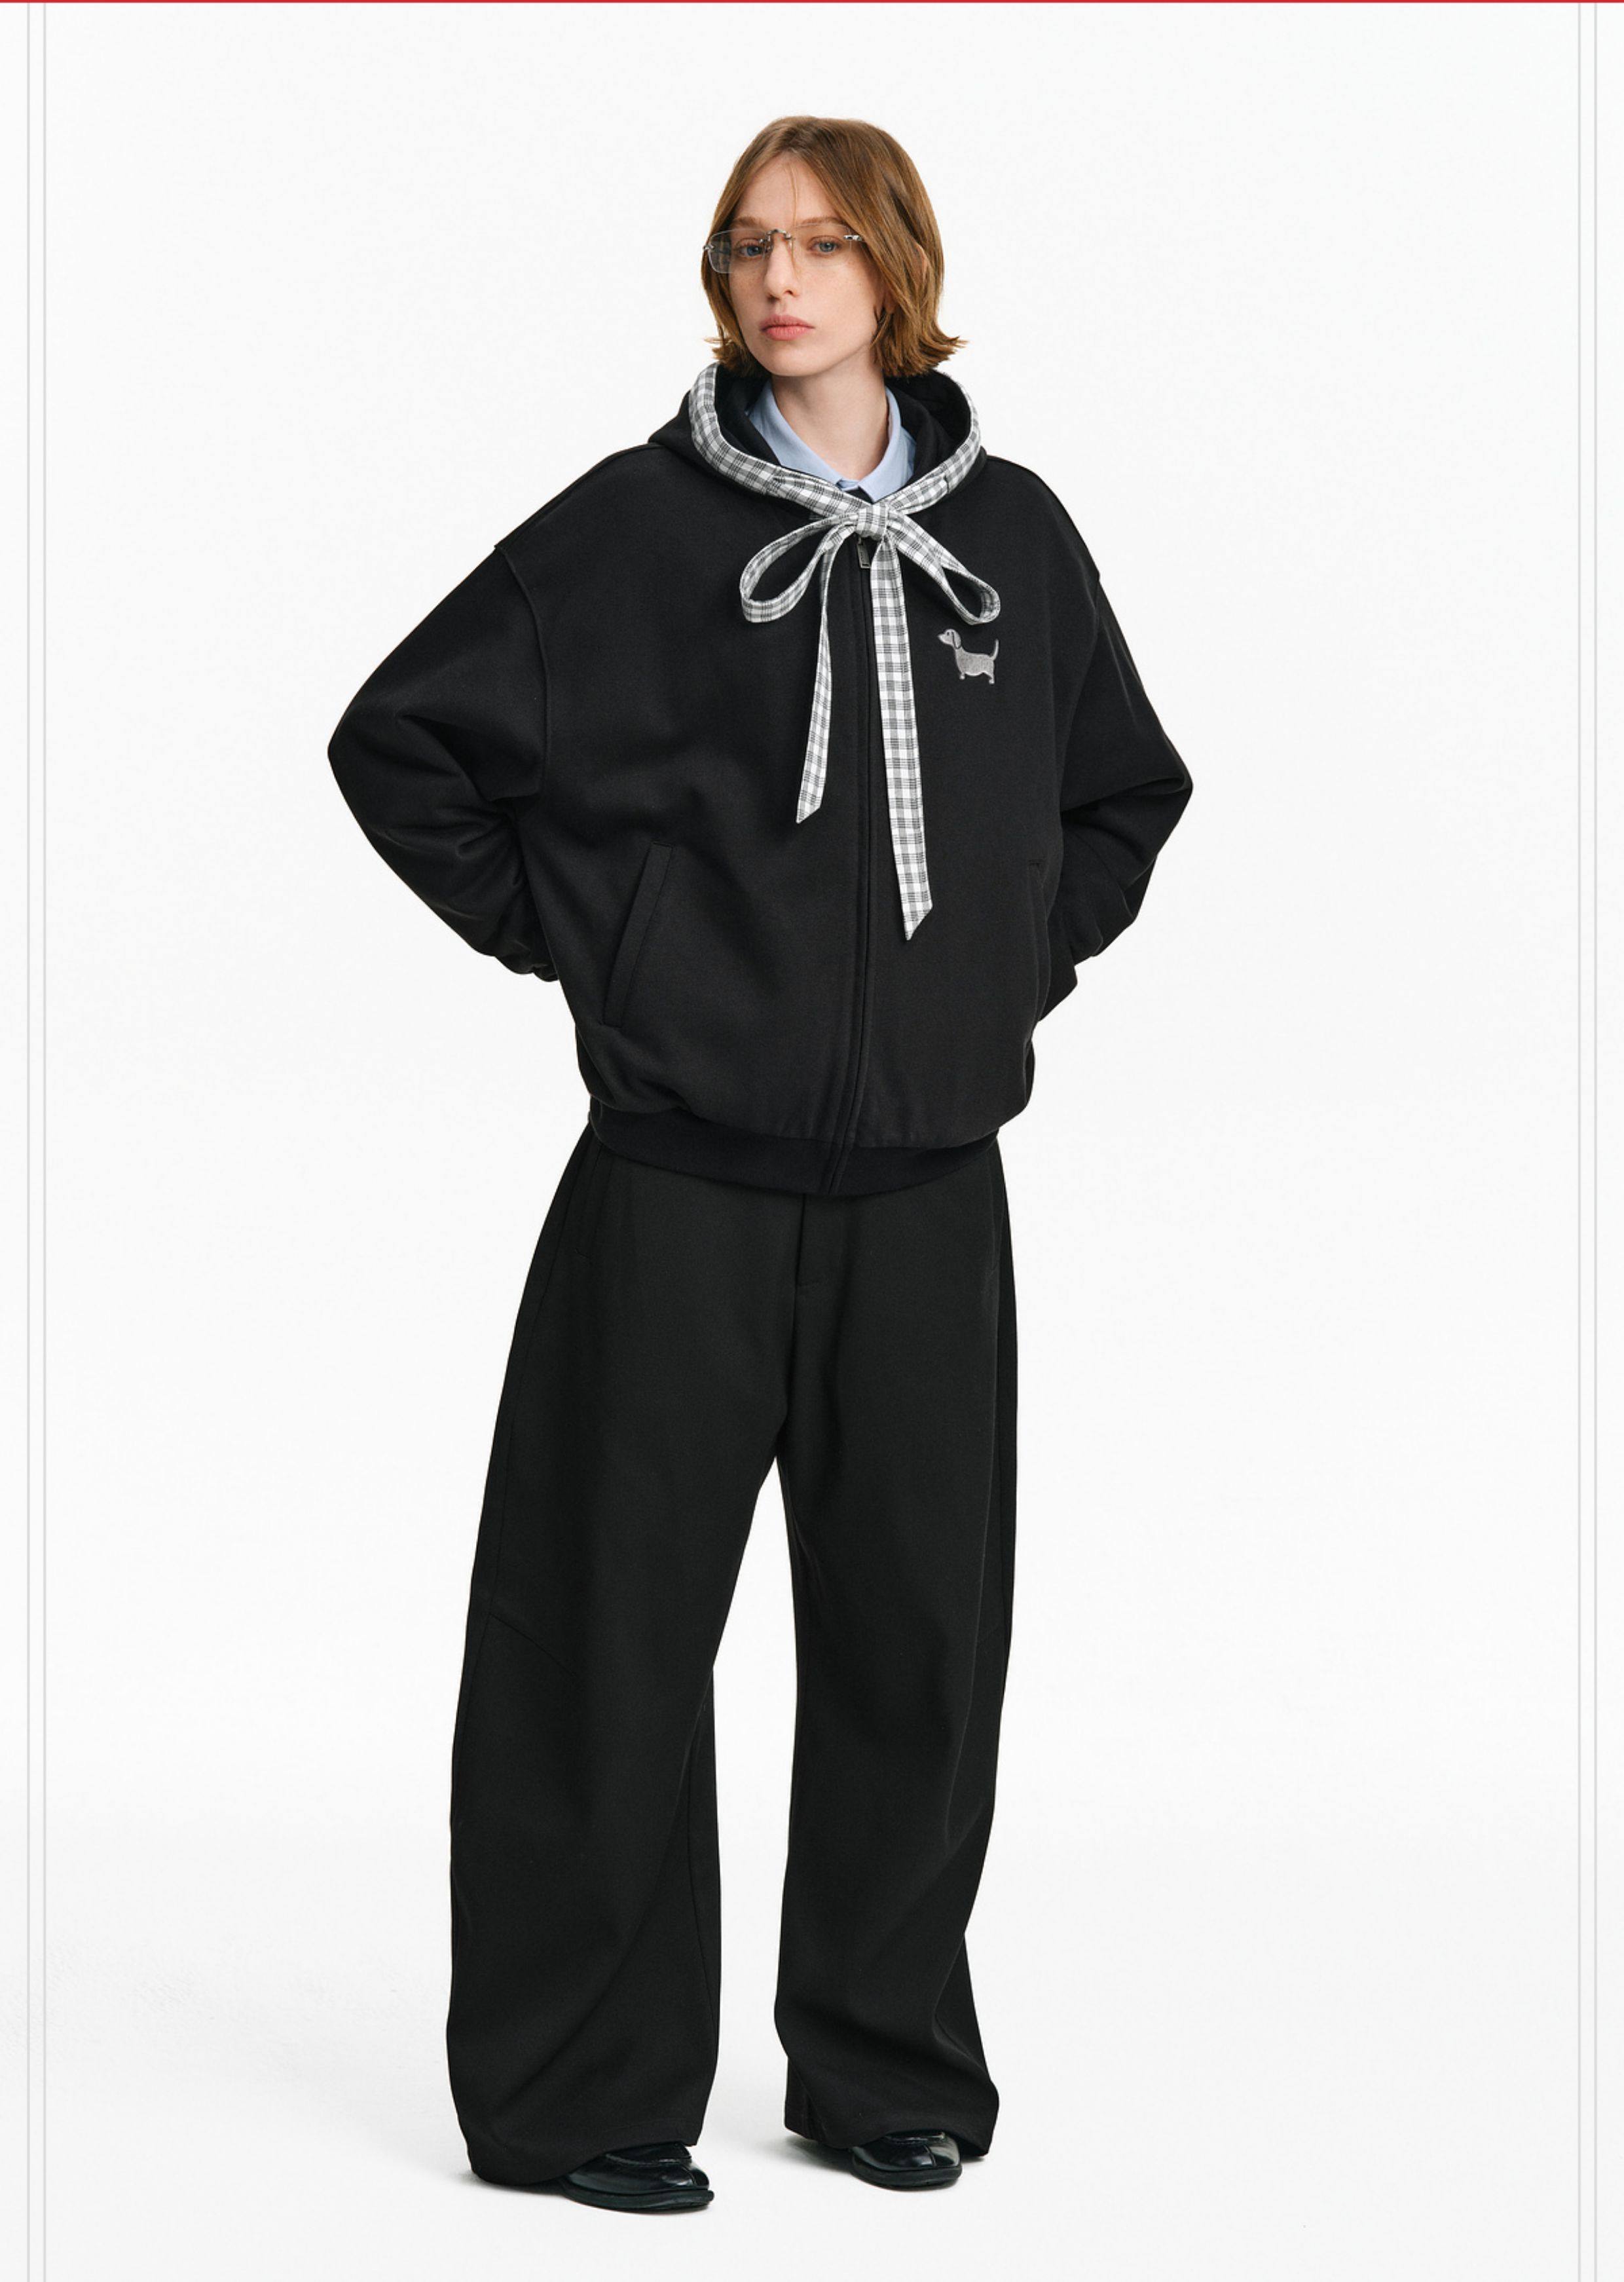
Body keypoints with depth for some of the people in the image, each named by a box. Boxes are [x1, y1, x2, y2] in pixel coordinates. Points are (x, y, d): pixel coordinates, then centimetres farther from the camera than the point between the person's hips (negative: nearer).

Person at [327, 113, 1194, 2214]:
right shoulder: (638, 524, -3)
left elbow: (1125, 793, 22)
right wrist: (565, 936, -3)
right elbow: (401, 738, 0)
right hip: (681, 1188, -3)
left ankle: (890, 2069, 22)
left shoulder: (1010, 532, 8)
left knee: (916, 1636, 9)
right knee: (617, 1635, 0)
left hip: (929, 1192, 3)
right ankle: (582, 2090, 11)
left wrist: (1025, 967, 10)